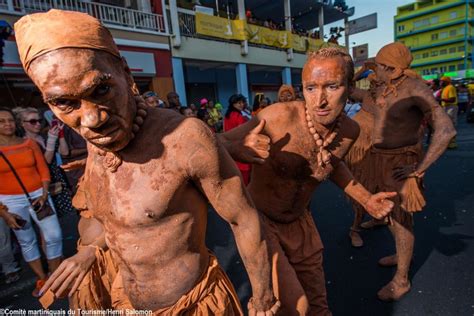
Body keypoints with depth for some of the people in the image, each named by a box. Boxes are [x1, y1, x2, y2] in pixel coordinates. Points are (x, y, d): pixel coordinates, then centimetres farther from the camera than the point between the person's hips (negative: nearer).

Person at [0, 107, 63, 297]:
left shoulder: (30, 143, 0)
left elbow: (44, 170, 2)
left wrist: (44, 194, -10)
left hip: (38, 195, 1)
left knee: (54, 236, -1)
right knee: (26, 241, 11)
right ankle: (41, 279, 27)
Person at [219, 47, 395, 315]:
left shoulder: (350, 131, -9)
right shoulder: (280, 116, -27)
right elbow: (220, 144, -21)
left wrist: (365, 198, 5)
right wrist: (243, 150, -43)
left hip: (300, 221, 5)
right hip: (258, 219, -5)